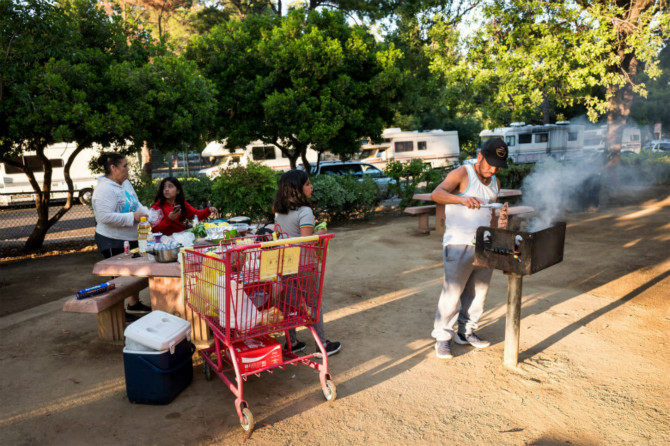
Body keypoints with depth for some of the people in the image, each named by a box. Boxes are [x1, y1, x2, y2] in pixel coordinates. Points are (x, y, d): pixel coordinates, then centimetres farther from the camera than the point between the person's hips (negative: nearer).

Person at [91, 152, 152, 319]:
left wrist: (146, 213, -3)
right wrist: (132, 217, -28)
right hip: (113, 242, -9)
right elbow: (105, 217, -29)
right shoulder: (104, 189, -22)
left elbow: (136, 204, 16)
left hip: (131, 238, 9)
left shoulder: (125, 183, 7)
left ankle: (134, 303, 36)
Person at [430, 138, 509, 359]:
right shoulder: (462, 174, -8)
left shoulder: (495, 182, 14)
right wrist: (461, 199, -42)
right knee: (452, 292, -5)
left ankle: (465, 332, 29)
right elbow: (436, 194, -25)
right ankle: (442, 337, 9)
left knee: (478, 291, 13)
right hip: (459, 245, -7)